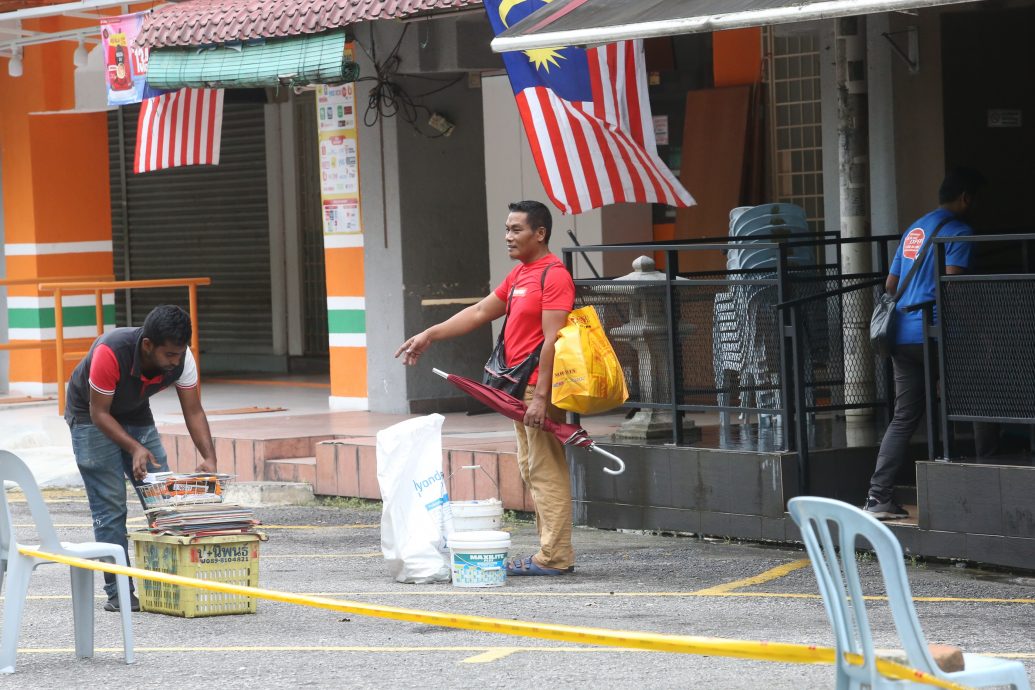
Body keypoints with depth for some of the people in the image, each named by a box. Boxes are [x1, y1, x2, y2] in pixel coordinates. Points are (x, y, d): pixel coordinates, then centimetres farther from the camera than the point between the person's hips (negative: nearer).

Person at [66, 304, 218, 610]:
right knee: (110, 505, -12)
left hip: (136, 414, 5)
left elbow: (193, 412, -14)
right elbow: (99, 412, -28)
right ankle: (118, 592, -8)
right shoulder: (110, 353, -37)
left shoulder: (181, 358, -22)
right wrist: (135, 448, -38)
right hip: (91, 416, -5)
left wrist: (210, 459, -27)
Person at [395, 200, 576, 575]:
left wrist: (540, 395, -23)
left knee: (547, 471, -9)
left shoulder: (554, 276, -13)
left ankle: (554, 557, -8)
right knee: (532, 471, 11)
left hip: (539, 387, -10)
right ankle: (552, 552, 14)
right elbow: (479, 312, 23)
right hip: (520, 388, 10)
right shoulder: (519, 274, 18)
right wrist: (430, 335, 19)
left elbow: (552, 340, -18)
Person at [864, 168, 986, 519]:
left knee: (904, 418, 6)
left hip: (903, 336, 7)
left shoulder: (913, 230, 21)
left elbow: (890, 285, 22)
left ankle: (878, 496, -3)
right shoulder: (959, 231, -4)